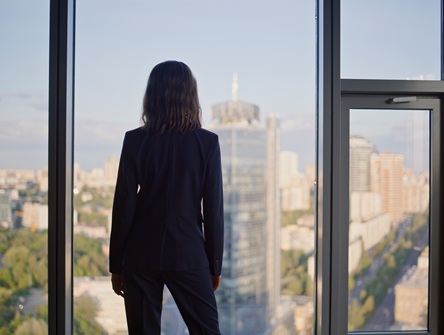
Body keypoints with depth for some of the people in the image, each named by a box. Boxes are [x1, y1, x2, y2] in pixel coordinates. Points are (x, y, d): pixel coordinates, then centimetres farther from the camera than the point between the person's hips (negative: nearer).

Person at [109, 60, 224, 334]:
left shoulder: (135, 140, -4)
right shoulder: (207, 142, -4)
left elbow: (123, 206, -3)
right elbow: (214, 209, -4)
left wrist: (116, 264, 5)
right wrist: (215, 264, 6)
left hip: (141, 255, 1)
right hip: (188, 255, 0)